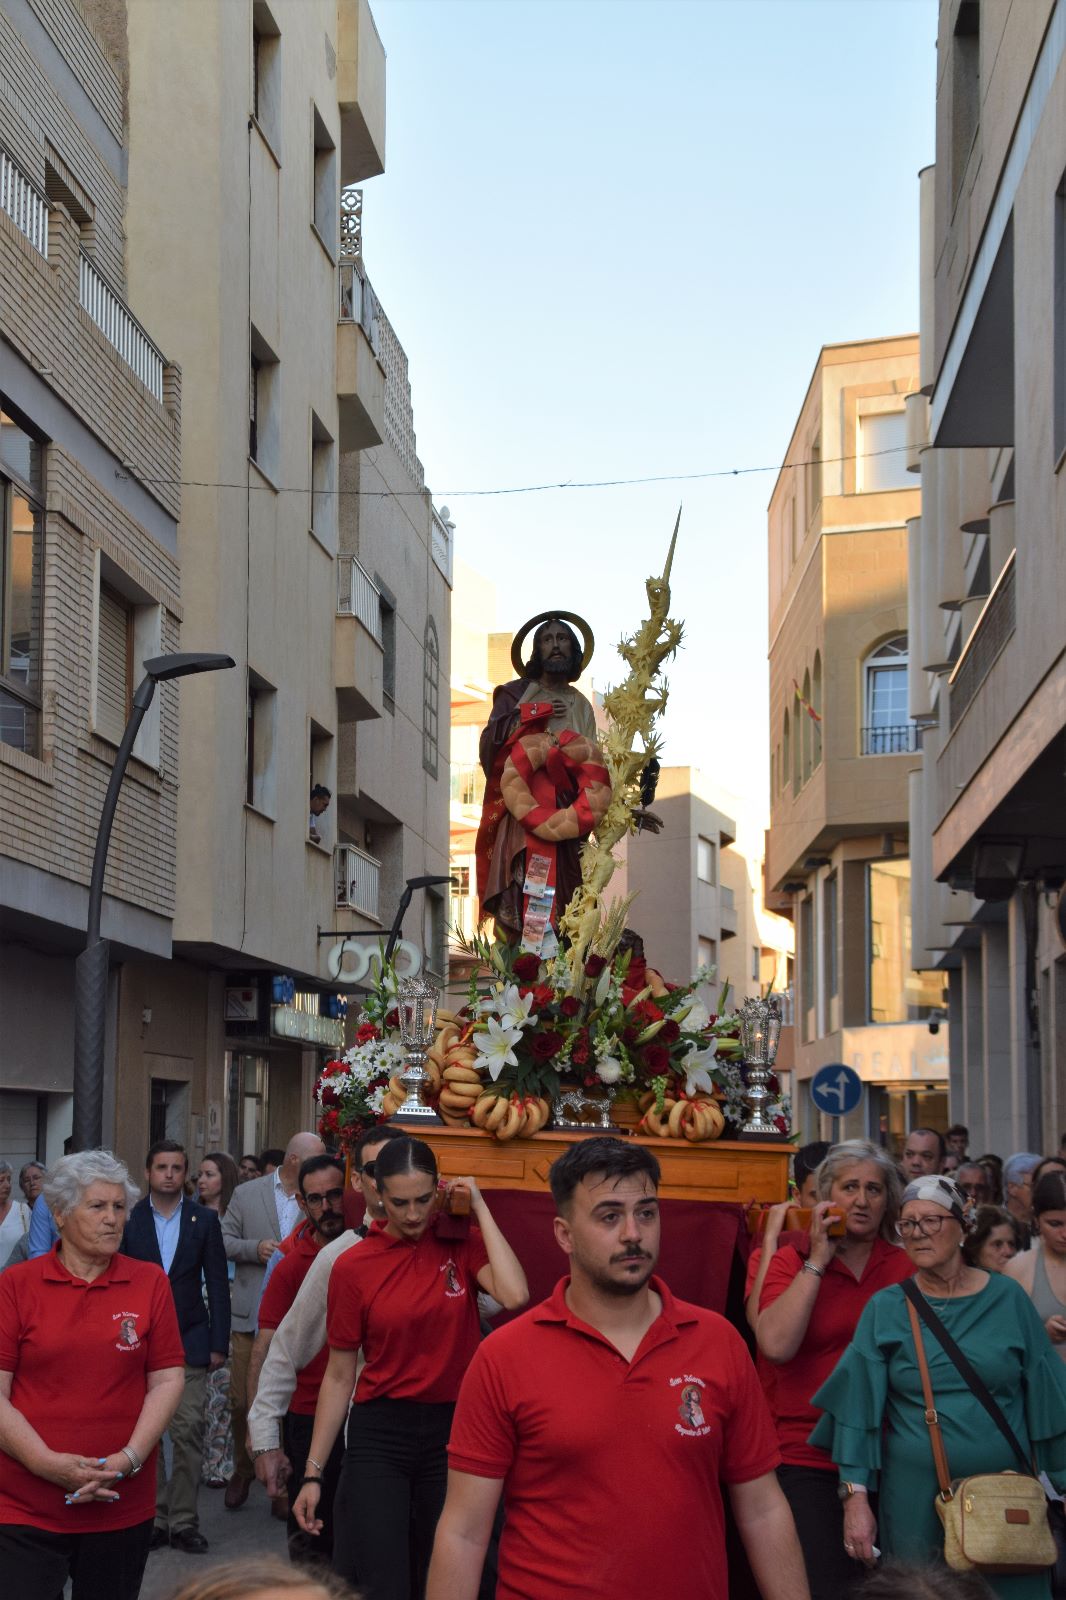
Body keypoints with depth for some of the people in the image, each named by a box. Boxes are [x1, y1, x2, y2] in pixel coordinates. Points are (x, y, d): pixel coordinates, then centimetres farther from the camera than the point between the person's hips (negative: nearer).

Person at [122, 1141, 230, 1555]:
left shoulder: (204, 1220, 5)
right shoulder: (129, 1219, 3)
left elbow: (217, 1284, 5)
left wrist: (219, 1343, 0)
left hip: (190, 1342, 0)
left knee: (188, 1432, -5)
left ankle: (184, 1521, 2)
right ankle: (153, 1517, 12)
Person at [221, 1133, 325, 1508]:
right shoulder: (246, 1194, 4)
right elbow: (224, 1240, 5)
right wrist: (255, 1248, -12)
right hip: (252, 1313, 1)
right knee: (242, 1400, 6)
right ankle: (243, 1470, 28)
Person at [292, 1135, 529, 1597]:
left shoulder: (462, 1243, -1)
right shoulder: (353, 1266, -4)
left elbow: (514, 1297, -22)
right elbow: (339, 1376, 2)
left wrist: (480, 1209, -13)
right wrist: (313, 1473, 0)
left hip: (452, 1435, 1)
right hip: (379, 1437, -1)